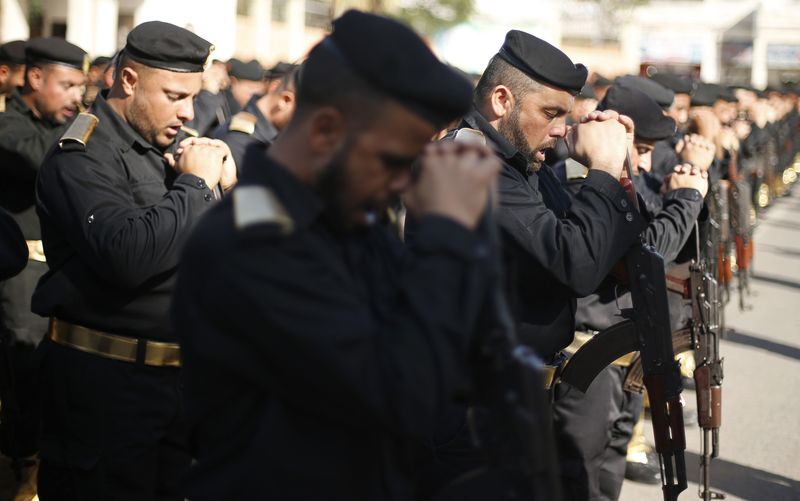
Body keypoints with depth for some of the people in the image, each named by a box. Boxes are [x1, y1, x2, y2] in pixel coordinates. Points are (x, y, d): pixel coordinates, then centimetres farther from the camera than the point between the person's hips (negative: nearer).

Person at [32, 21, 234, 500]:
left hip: (174, 369, 8)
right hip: (105, 379, -8)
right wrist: (195, 184, -20)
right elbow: (127, 257, -30)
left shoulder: (161, 145, 10)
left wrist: (225, 185, -5)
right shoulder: (82, 158, -14)